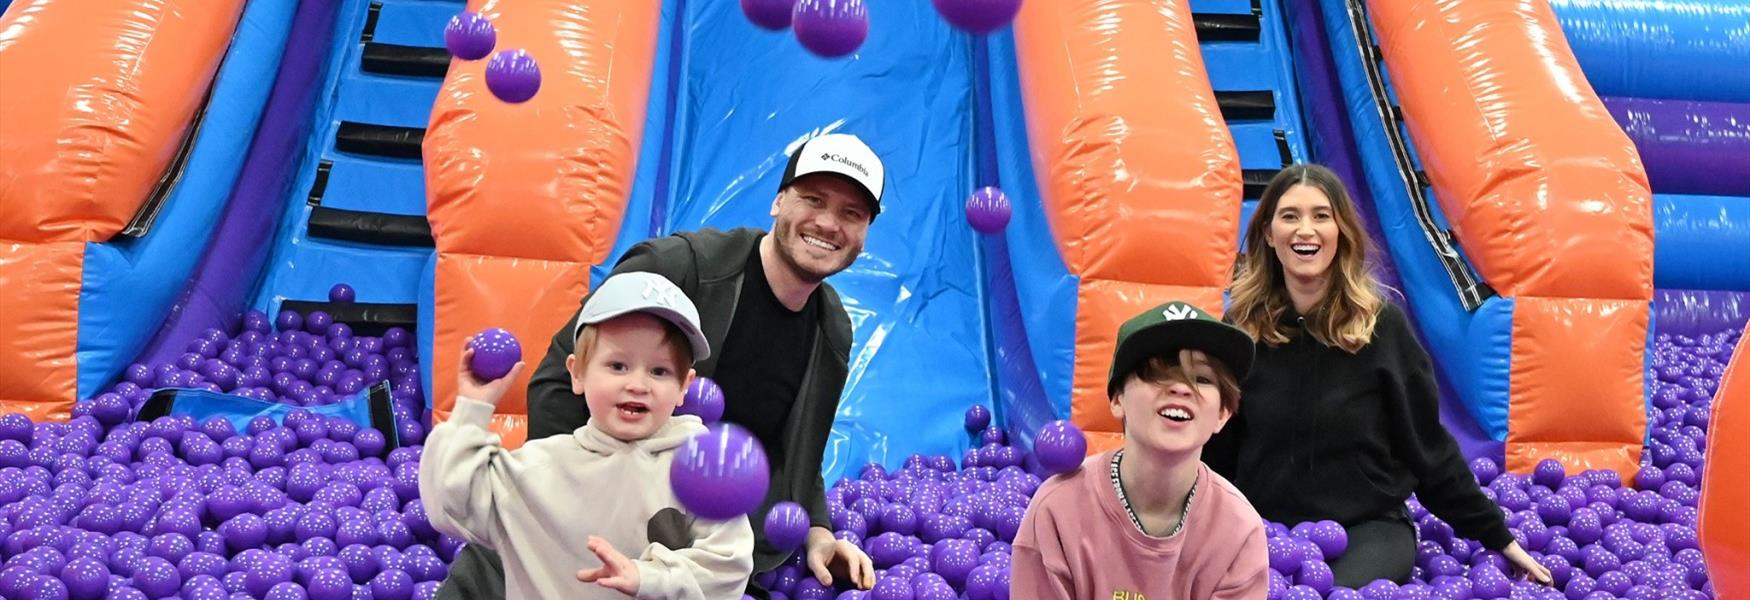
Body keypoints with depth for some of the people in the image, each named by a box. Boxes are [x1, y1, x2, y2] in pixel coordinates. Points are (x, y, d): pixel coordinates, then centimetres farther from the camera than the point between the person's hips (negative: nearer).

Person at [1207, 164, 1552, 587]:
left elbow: (1428, 445, 3)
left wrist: (1496, 536, 5)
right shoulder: (1241, 327, 0)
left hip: (1369, 527, -1)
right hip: (1266, 529, 1)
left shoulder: (1381, 324, -5)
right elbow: (1217, 451, 6)